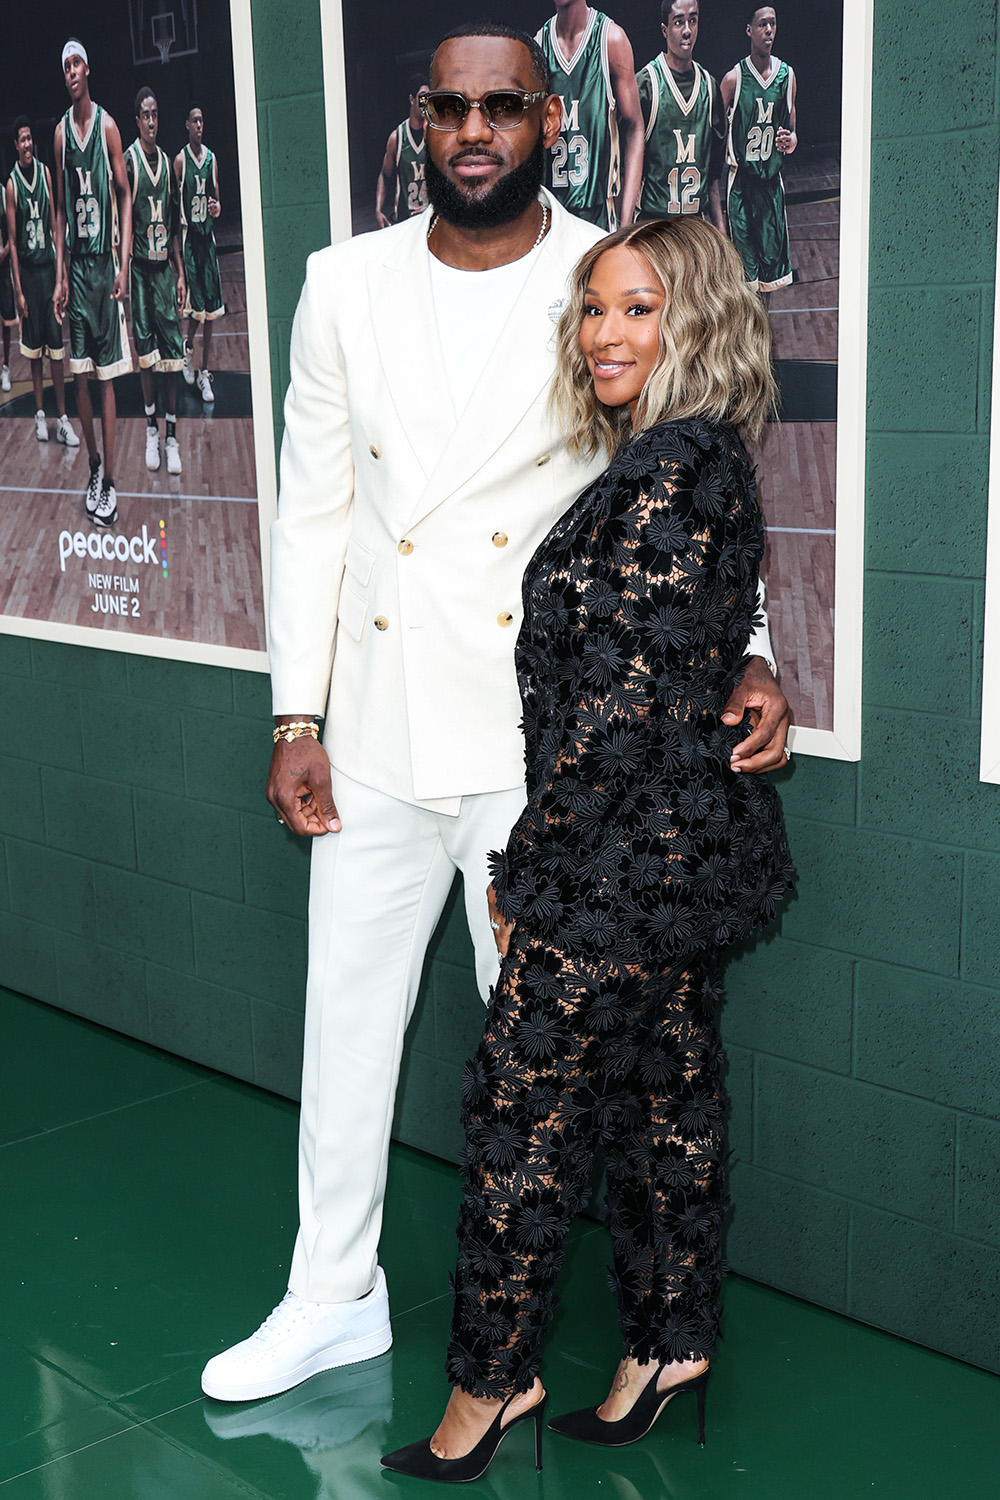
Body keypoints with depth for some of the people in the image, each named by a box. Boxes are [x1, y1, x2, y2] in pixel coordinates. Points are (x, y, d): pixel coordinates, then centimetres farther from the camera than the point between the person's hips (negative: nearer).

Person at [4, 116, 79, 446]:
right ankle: (40, 413, 16)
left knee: (56, 347, 1)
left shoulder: (45, 172, 2)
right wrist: (18, 290, -8)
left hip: (49, 266, 2)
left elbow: (54, 223, 8)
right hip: (27, 269, -2)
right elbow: (12, 240, -5)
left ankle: (63, 419, 3)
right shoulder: (12, 184, -6)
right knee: (34, 347, 6)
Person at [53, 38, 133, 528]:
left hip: (106, 261, -4)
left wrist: (124, 262, -9)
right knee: (79, 373, 5)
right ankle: (94, 466, 17)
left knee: (106, 374, -2)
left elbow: (124, 195, -1)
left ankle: (109, 479, 1)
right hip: (75, 263, 4)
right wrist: (60, 273, 6)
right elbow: (61, 206, 11)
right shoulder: (61, 131, 8)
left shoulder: (107, 125, -3)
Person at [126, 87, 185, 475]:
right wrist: (125, 268, -15)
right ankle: (151, 431, 13)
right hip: (140, 265, -4)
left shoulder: (166, 162, 11)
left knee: (172, 352, 1)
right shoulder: (129, 160, -5)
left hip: (165, 266, 4)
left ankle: (172, 435, 7)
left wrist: (180, 273, 11)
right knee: (146, 351, 0)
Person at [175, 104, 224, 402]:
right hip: (188, 234, -4)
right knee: (196, 303, -10)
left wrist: (217, 207, -9)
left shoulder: (212, 159, 9)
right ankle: (188, 347, 18)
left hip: (207, 234, 5)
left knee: (211, 307, 3)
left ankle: (204, 370, 10)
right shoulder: (181, 159, -4)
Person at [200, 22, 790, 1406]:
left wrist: (745, 657, -19)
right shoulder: (348, 284, 5)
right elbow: (315, 506, 6)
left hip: (540, 734, -3)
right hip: (377, 730, 4)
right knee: (348, 1017, 13)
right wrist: (296, 715, 3)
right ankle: (334, 1298, 31)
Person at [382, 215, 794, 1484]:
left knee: (523, 1096, 1)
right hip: (677, 850, 10)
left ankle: (491, 1379, 15)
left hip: (628, 852, -10)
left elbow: (627, 690, -21)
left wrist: (529, 862, -13)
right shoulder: (691, 460, 12)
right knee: (664, 1088, 16)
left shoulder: (674, 461, -18)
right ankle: (670, 1345, 30)